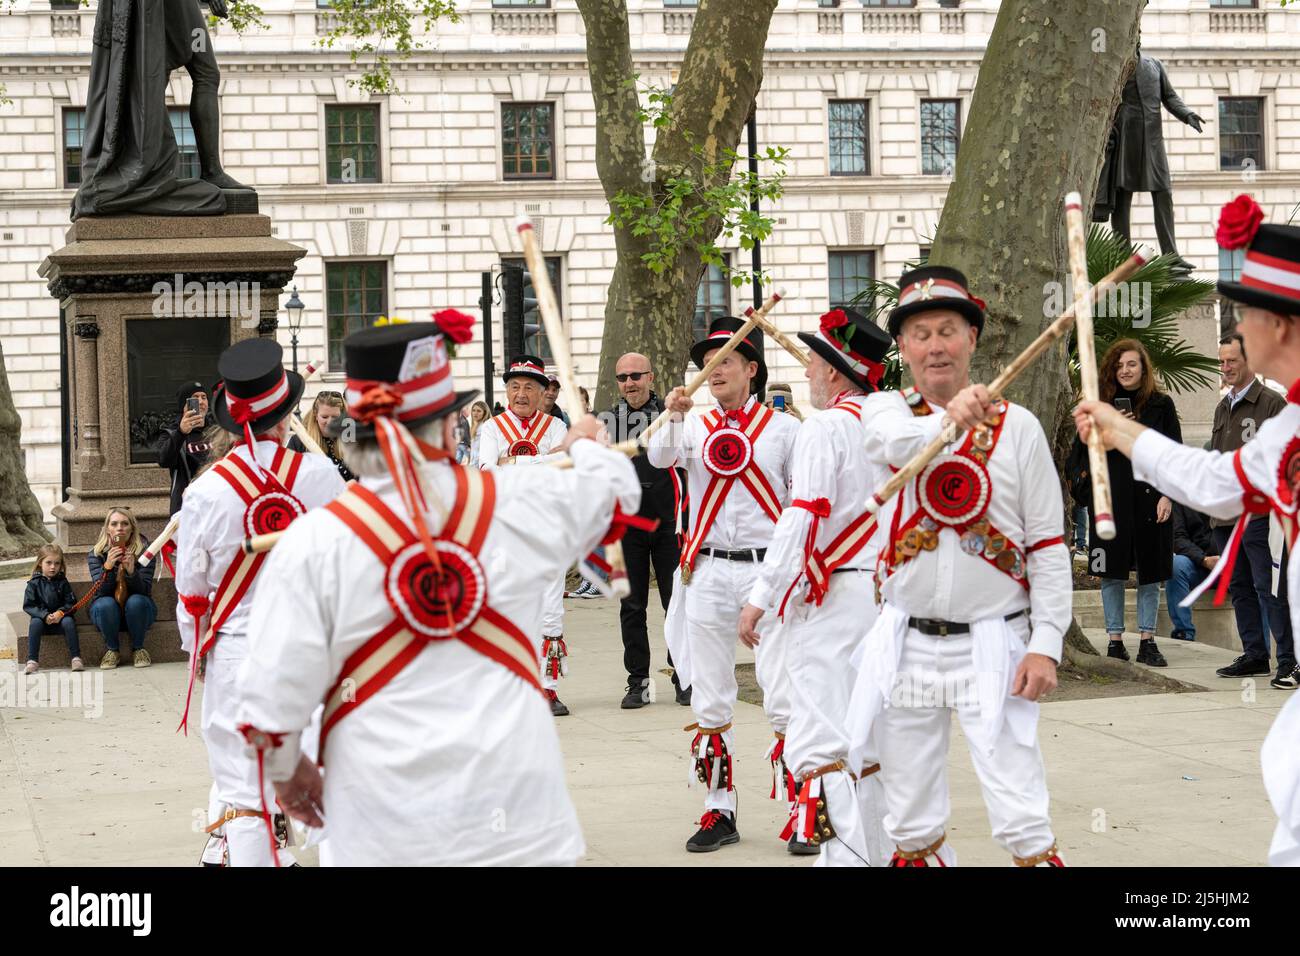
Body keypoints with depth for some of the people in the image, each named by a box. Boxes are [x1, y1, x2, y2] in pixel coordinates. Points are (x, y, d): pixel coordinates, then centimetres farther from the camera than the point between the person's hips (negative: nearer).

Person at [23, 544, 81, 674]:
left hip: (60, 618, 0)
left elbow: (71, 603, 0)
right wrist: (44, 615, -20)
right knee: (35, 623, -32)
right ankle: (32, 661, -31)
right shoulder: (34, 583, 1)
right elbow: (28, 606, -4)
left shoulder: (62, 583, 5)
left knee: (68, 622, -30)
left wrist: (61, 612, -21)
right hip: (41, 619, 0)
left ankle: (76, 658, -29)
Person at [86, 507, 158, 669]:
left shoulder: (144, 550, -11)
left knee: (136, 601, -32)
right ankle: (112, 650, -8)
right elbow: (101, 591, -18)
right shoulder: (96, 554, -9)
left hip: (138, 611, 0)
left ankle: (139, 649, -10)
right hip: (109, 614, 0)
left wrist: (131, 571, -36)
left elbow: (145, 589, -17)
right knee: (106, 604, -32)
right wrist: (108, 566, -35)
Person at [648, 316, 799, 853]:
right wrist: (674, 417, -32)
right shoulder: (694, 426, 7)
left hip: (767, 568, -2)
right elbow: (659, 457, -13)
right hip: (706, 571, 3)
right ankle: (719, 811, 16)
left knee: (784, 698, -5)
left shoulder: (784, 428, 3)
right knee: (710, 702, 7)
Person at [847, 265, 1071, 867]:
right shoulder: (883, 411, 3)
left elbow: (1049, 547, 1)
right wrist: (947, 420, -44)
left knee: (1021, 820, -9)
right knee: (911, 822, 11)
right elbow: (895, 439, -24)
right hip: (906, 646, 2)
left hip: (993, 646, -2)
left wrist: (1046, 644, -8)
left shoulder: (1017, 427, 1)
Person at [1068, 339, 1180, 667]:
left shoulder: (1161, 405, 5)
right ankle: (1115, 639, 9)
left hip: (1149, 498, -1)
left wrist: (1167, 495, -6)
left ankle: (1147, 641, 8)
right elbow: (1084, 451, 8)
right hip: (1110, 499, 1)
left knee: (1150, 571, 3)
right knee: (1112, 571, 2)